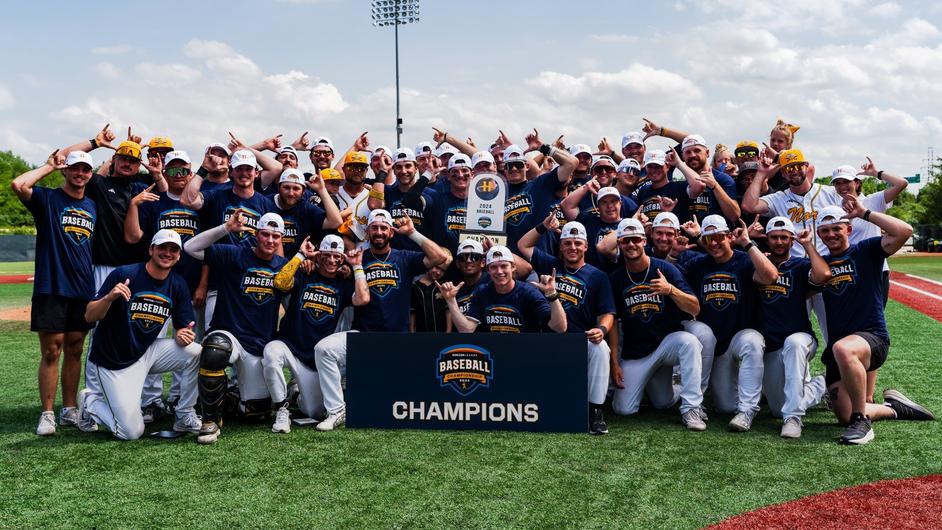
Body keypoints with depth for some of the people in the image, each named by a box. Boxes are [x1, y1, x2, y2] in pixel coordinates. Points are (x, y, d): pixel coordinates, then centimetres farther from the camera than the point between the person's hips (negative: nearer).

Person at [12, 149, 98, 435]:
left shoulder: (93, 206, 15)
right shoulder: (47, 198, 1)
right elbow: (18, 184, -19)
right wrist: (48, 167, -6)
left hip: (83, 290, 5)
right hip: (51, 289, -5)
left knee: (74, 350, 10)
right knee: (51, 352, -3)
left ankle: (69, 410, 18)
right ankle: (47, 414, 5)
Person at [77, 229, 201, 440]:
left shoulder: (178, 286, -1)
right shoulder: (123, 274, -16)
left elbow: (182, 328, 2)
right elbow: (89, 316, -16)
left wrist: (182, 335, -22)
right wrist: (110, 297, -36)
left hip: (147, 353, 5)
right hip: (113, 363, -5)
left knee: (195, 352, -21)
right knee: (132, 432, -12)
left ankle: (185, 417, -3)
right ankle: (91, 401, 18)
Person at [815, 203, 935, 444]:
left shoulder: (865, 251, 4)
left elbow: (904, 231, -11)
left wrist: (864, 213, -7)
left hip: (873, 337, -5)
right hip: (836, 347, 5)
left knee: (843, 349, -42)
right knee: (845, 416, -1)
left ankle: (862, 422, -27)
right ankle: (893, 408, 29)